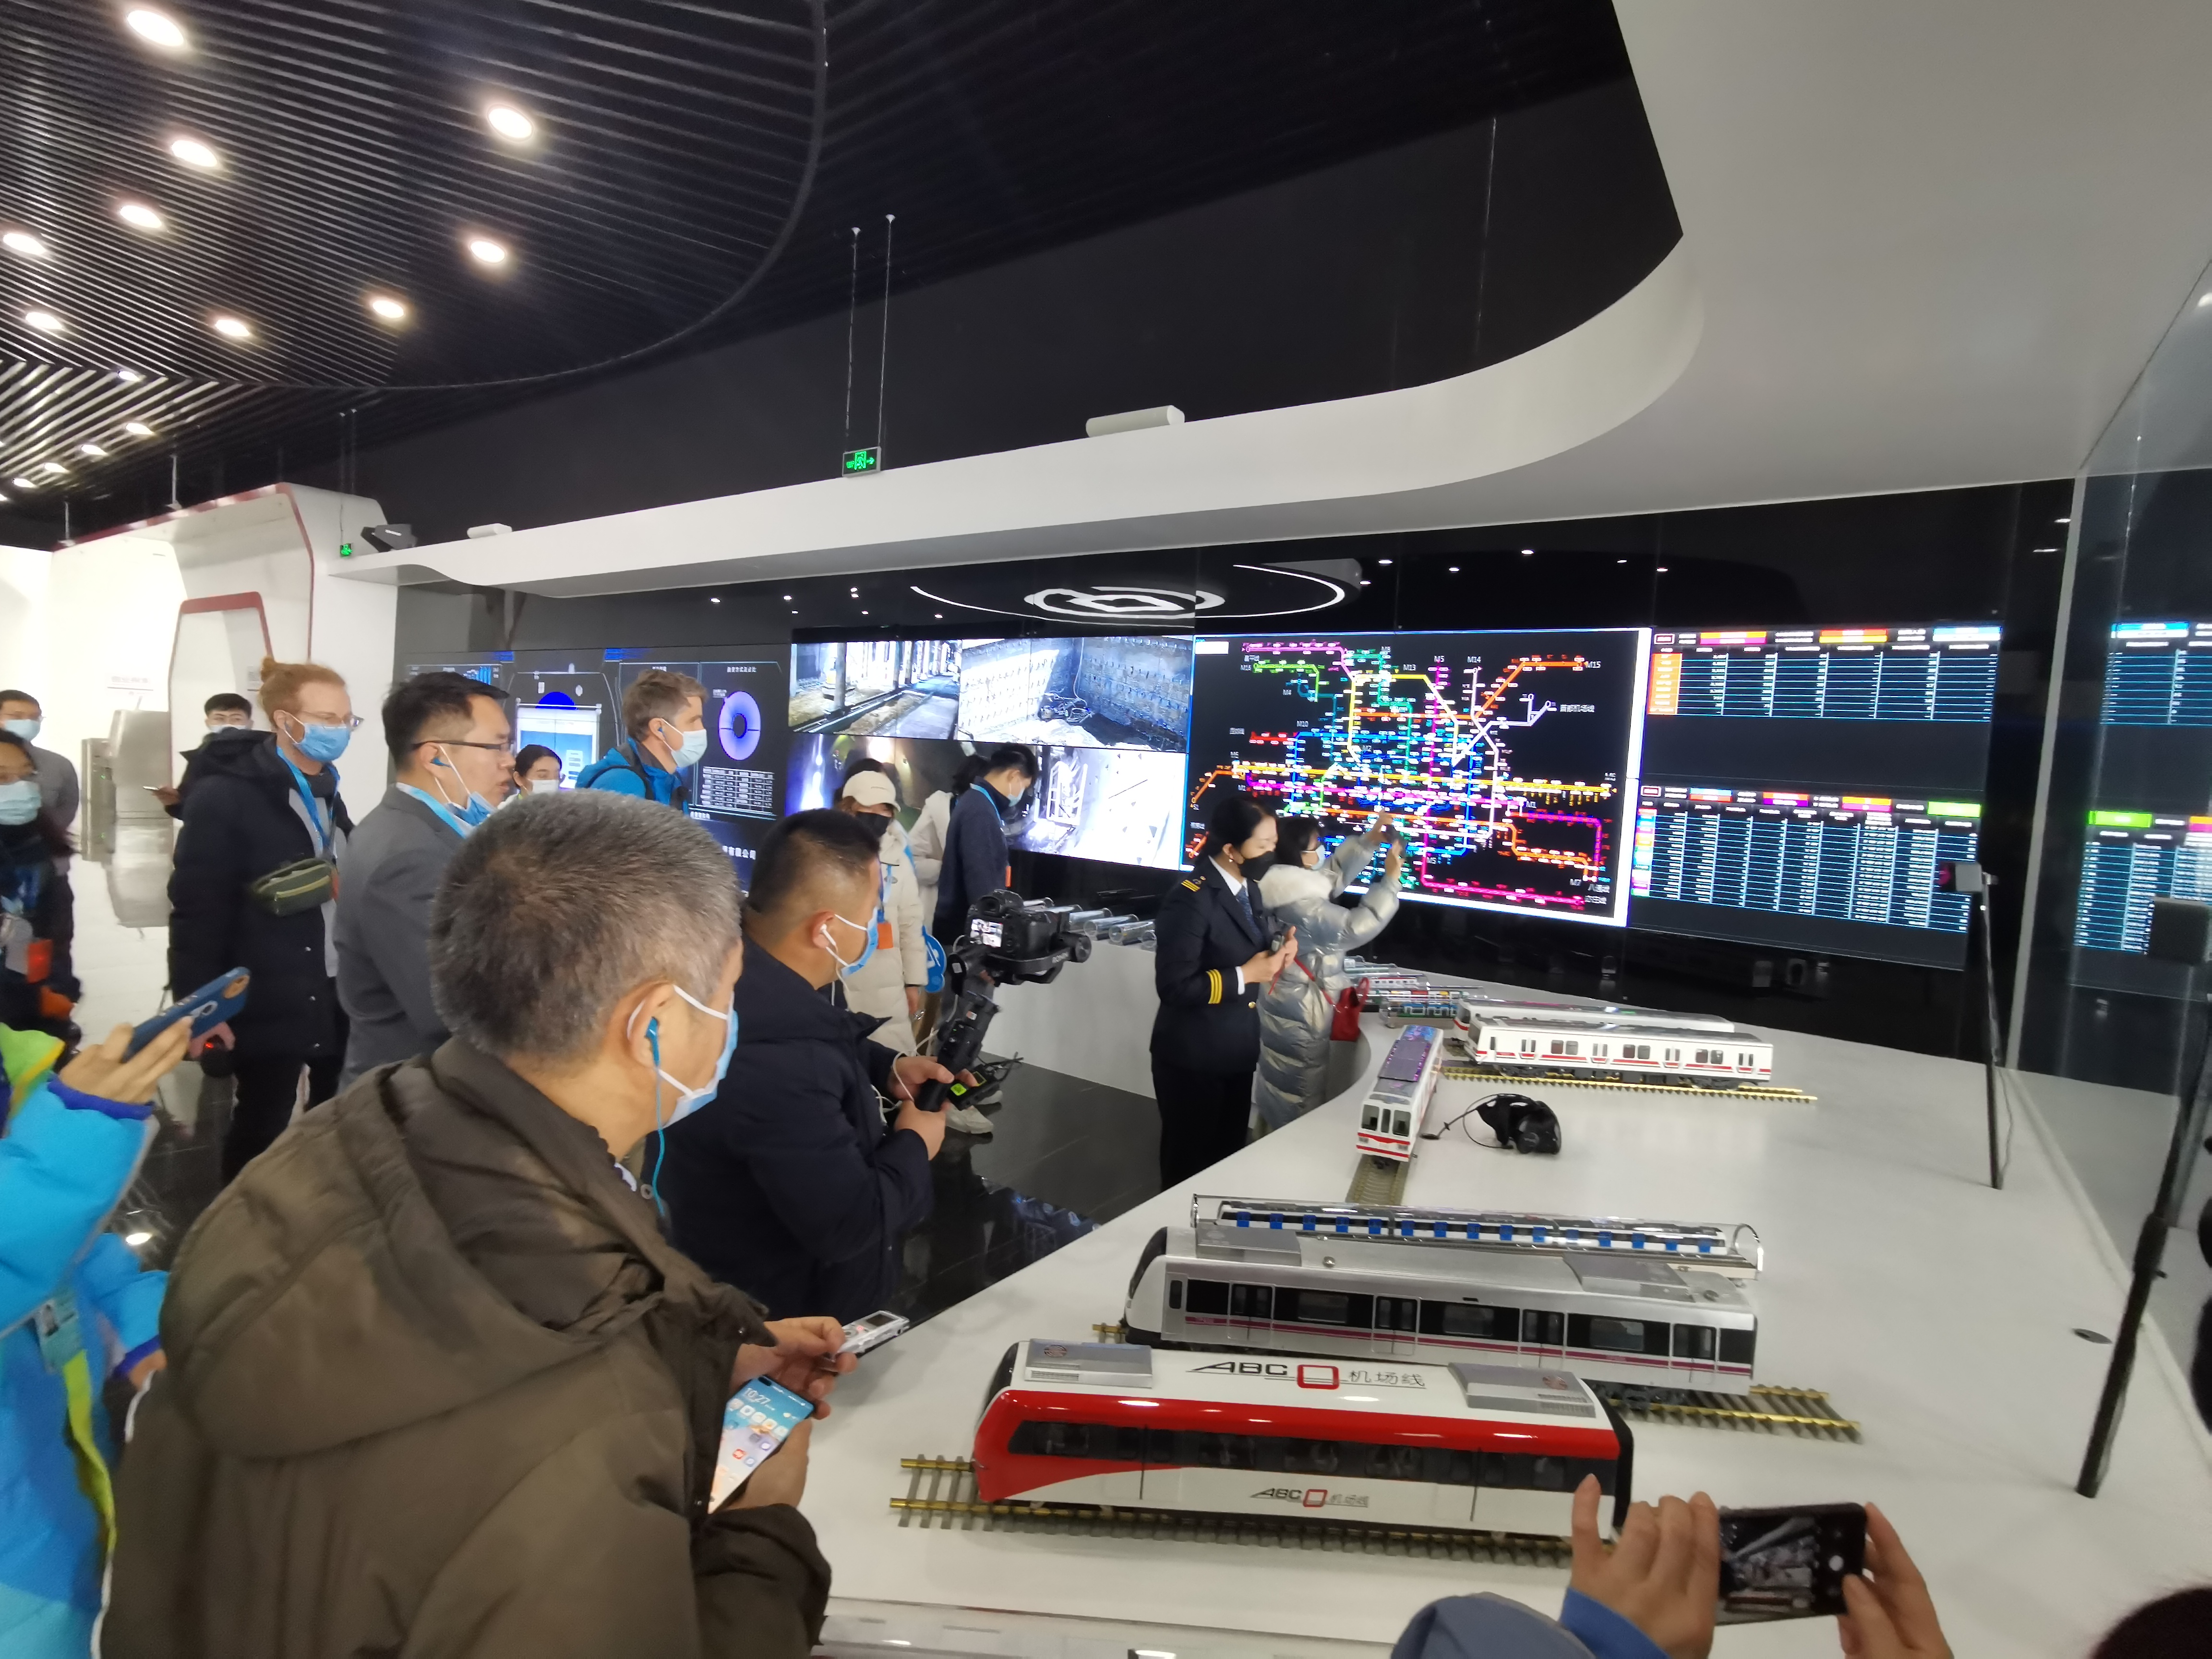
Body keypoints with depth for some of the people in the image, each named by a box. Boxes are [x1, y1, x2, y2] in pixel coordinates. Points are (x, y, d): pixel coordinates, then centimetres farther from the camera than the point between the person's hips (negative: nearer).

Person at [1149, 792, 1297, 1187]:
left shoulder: (1249, 889, 4)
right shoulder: (1190, 899, -24)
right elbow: (1174, 987, -25)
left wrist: (1277, 955, -5)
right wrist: (1245, 976, -23)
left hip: (1237, 1050, 8)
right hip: (1193, 1057, -8)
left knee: (1228, 1157, 22)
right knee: (1189, 1163, 12)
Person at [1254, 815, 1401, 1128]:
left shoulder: (1285, 890, 1)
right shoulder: (1300, 907, -30)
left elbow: (1334, 873, 12)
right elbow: (1355, 928, -29)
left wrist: (1369, 841, 5)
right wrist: (1391, 879, -22)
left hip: (1284, 1007, 10)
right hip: (1298, 1017, -10)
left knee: (1278, 1095, 26)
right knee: (1299, 1109, 8)